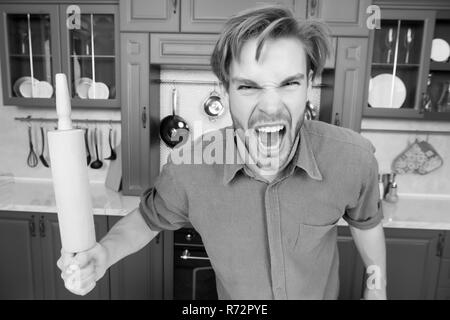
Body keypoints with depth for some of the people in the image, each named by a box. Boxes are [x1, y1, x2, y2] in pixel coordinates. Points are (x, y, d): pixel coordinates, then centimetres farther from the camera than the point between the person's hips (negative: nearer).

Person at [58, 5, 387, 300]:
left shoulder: (353, 157, -27)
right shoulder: (188, 168, -29)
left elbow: (366, 221, -6)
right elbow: (149, 218, -9)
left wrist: (378, 289, 6)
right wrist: (106, 251, -27)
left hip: (324, 295, 1)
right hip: (232, 298, 0)